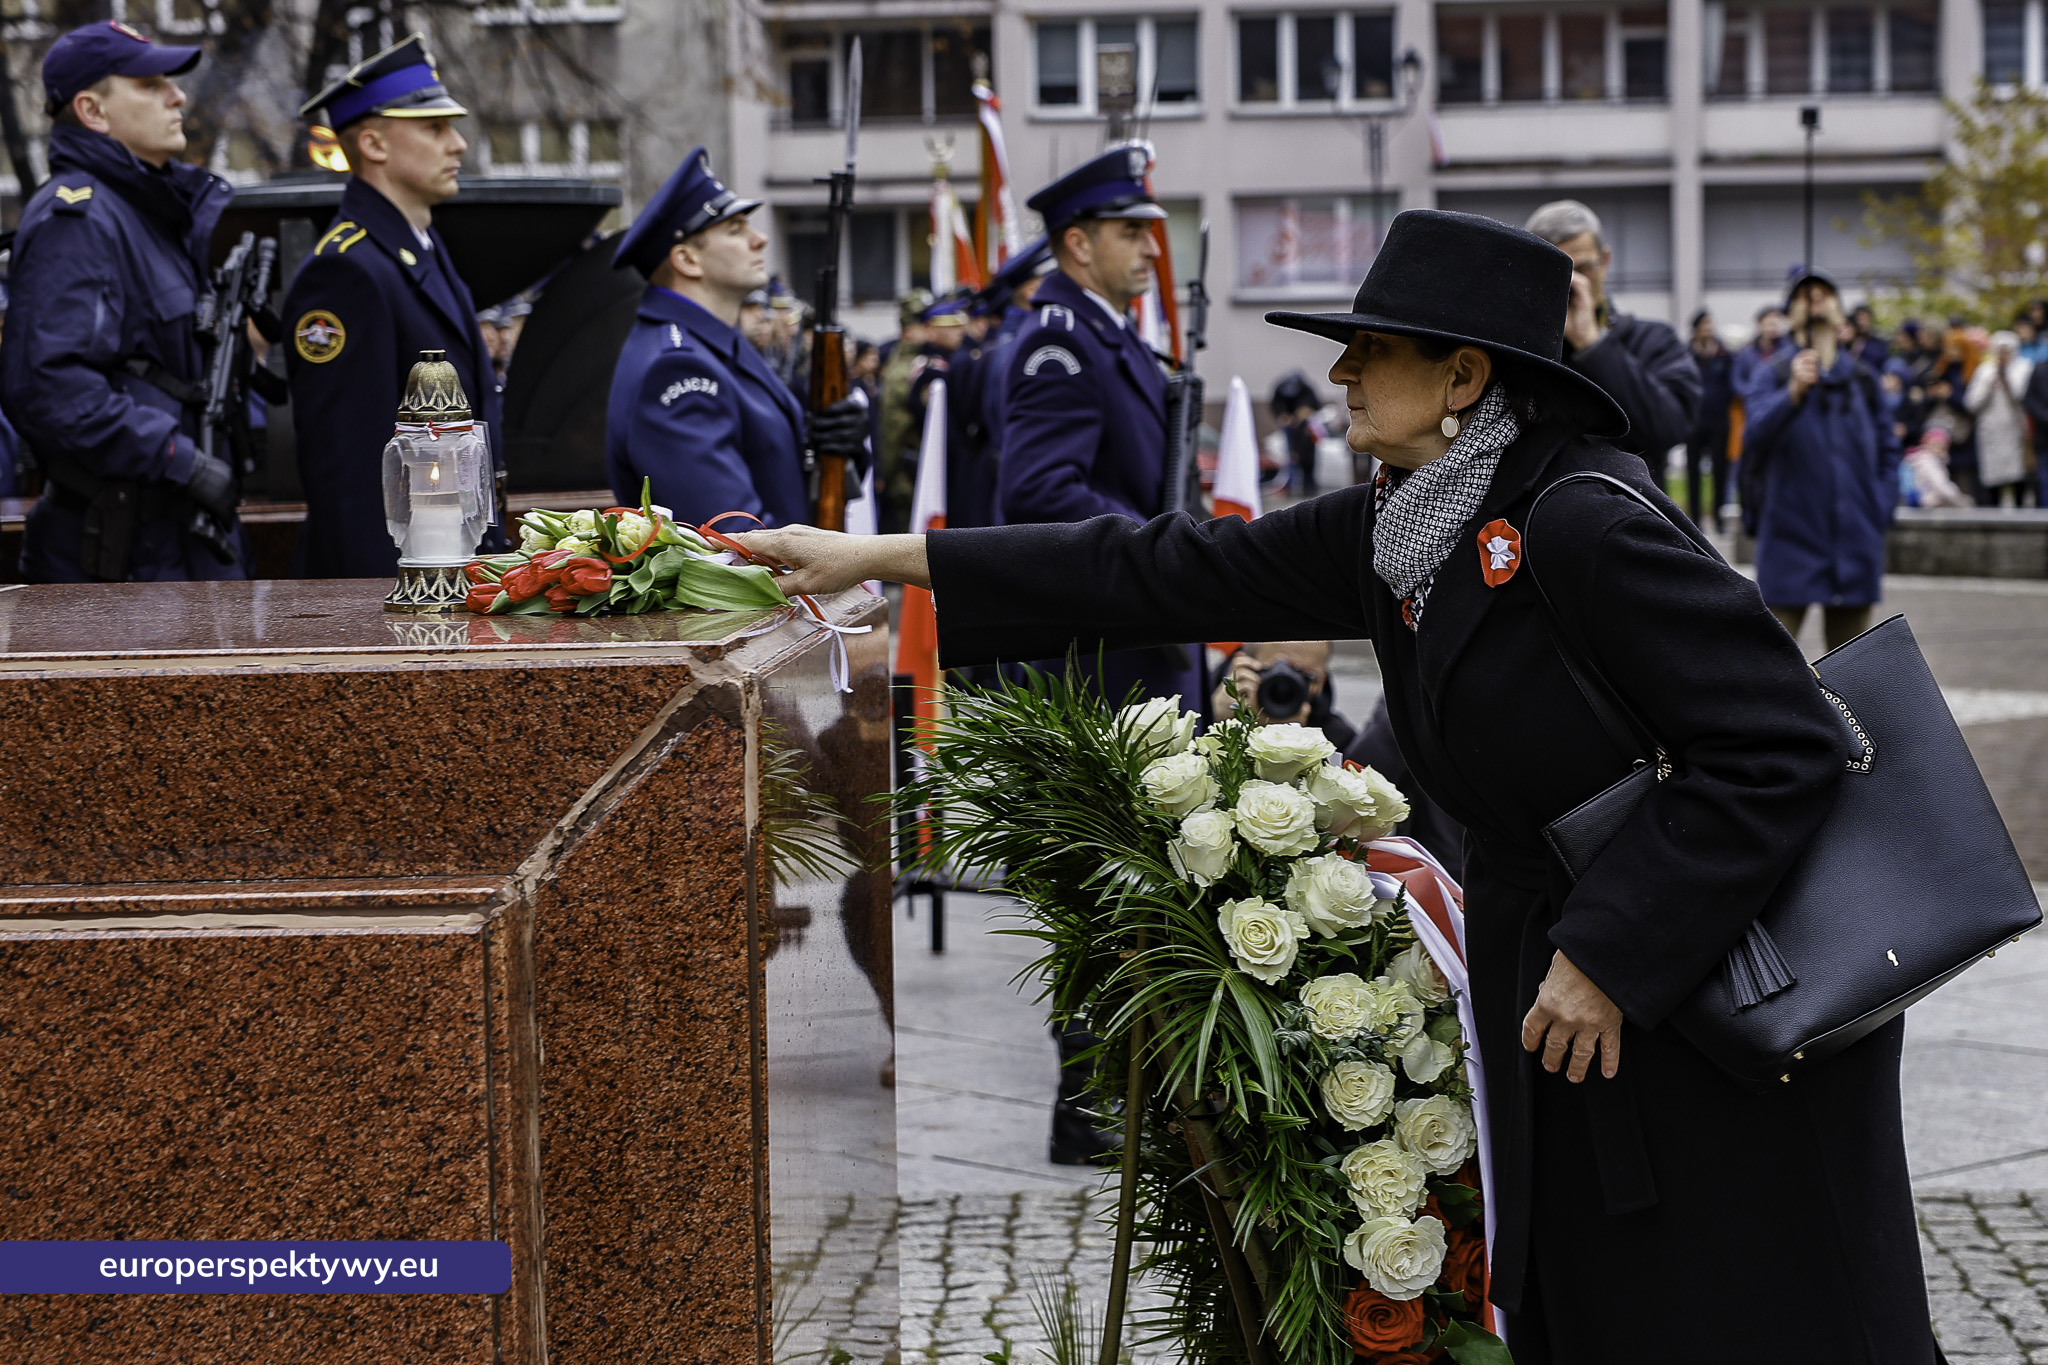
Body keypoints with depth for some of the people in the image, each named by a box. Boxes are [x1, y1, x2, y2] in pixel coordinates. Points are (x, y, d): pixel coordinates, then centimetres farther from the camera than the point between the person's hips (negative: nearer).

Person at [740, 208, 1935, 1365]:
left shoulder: (1588, 522, -23)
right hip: (1562, 982, 8)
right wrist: (879, 557, 7)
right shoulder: (1393, 534, 3)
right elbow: (1174, 573, 7)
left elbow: (1782, 745, -25)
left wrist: (1609, 955, -22)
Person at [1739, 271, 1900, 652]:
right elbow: (1755, 435, -19)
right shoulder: (1772, 377, -1)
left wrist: (1880, 510, 0)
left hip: (1854, 544, 3)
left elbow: (1887, 450, 12)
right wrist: (1793, 394, -35)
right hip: (1790, 538, -3)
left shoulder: (1863, 379, 9)